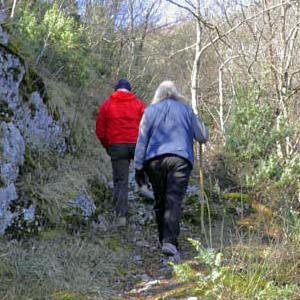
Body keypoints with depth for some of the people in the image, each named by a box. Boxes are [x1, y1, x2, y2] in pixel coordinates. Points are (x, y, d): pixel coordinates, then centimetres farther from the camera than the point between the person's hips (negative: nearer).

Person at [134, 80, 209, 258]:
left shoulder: (150, 111, 11)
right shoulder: (186, 109, 10)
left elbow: (142, 140, 6)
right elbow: (203, 137, 12)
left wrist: (139, 167, 7)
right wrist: (199, 122, 33)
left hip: (155, 161, 2)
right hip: (180, 160, -2)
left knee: (160, 202, 13)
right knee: (174, 201, -8)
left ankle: (164, 240, 19)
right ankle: (170, 242, -21)